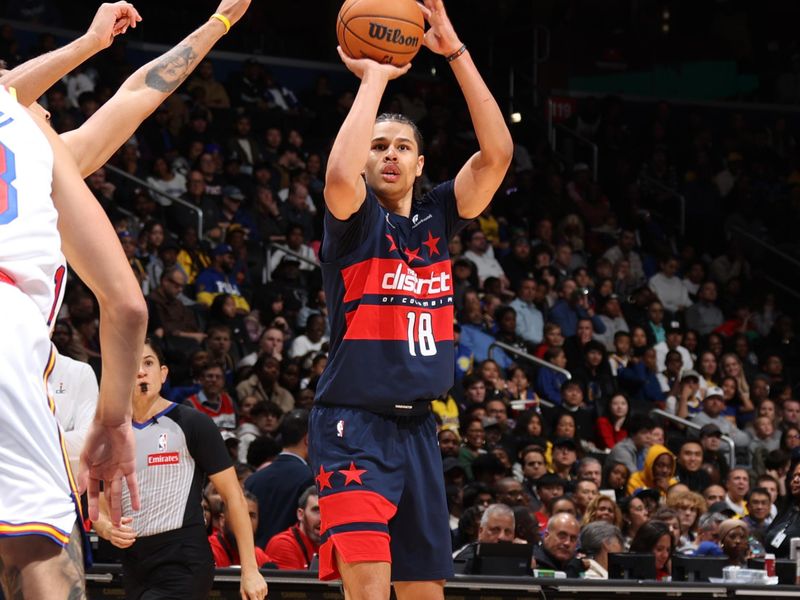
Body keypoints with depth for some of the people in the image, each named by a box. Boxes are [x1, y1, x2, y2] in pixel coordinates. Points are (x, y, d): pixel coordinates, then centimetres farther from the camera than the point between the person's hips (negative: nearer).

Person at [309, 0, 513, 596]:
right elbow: (339, 174, -28)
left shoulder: (437, 216, 11)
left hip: (417, 427, 6)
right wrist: (374, 77, -18)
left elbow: (498, 153, -3)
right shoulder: (356, 218, -3)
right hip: (355, 424, -6)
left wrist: (456, 52, -8)